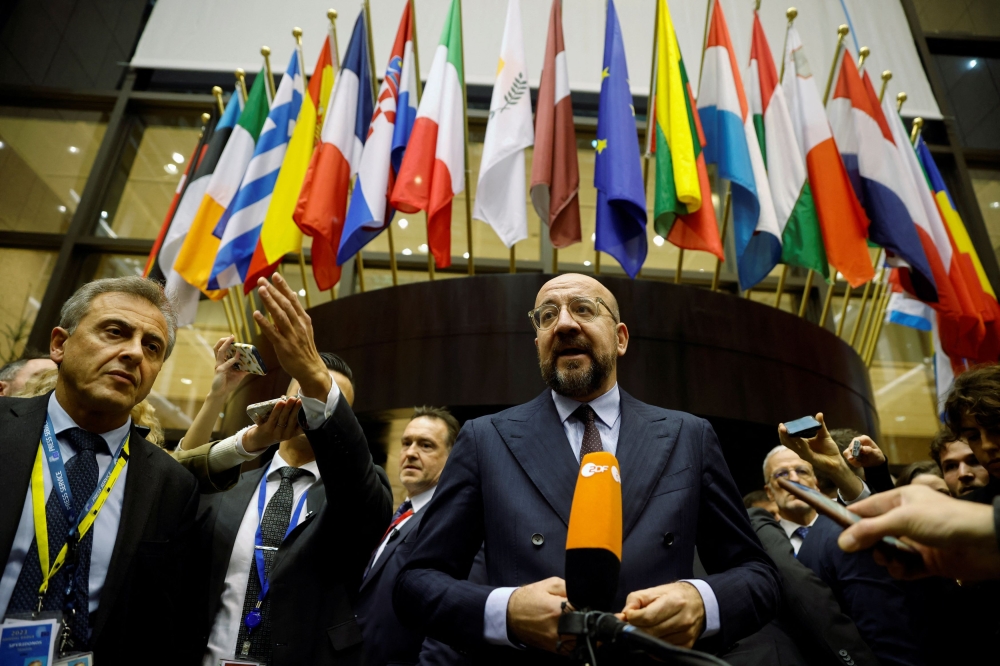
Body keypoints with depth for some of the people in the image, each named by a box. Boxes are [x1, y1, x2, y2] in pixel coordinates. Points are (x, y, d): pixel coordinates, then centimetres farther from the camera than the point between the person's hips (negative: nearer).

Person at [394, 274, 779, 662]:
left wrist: (703, 603, -19)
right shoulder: (486, 440, -5)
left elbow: (758, 572, 2)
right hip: (519, 649, -1)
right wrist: (506, 611, -24)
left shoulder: (690, 438, -2)